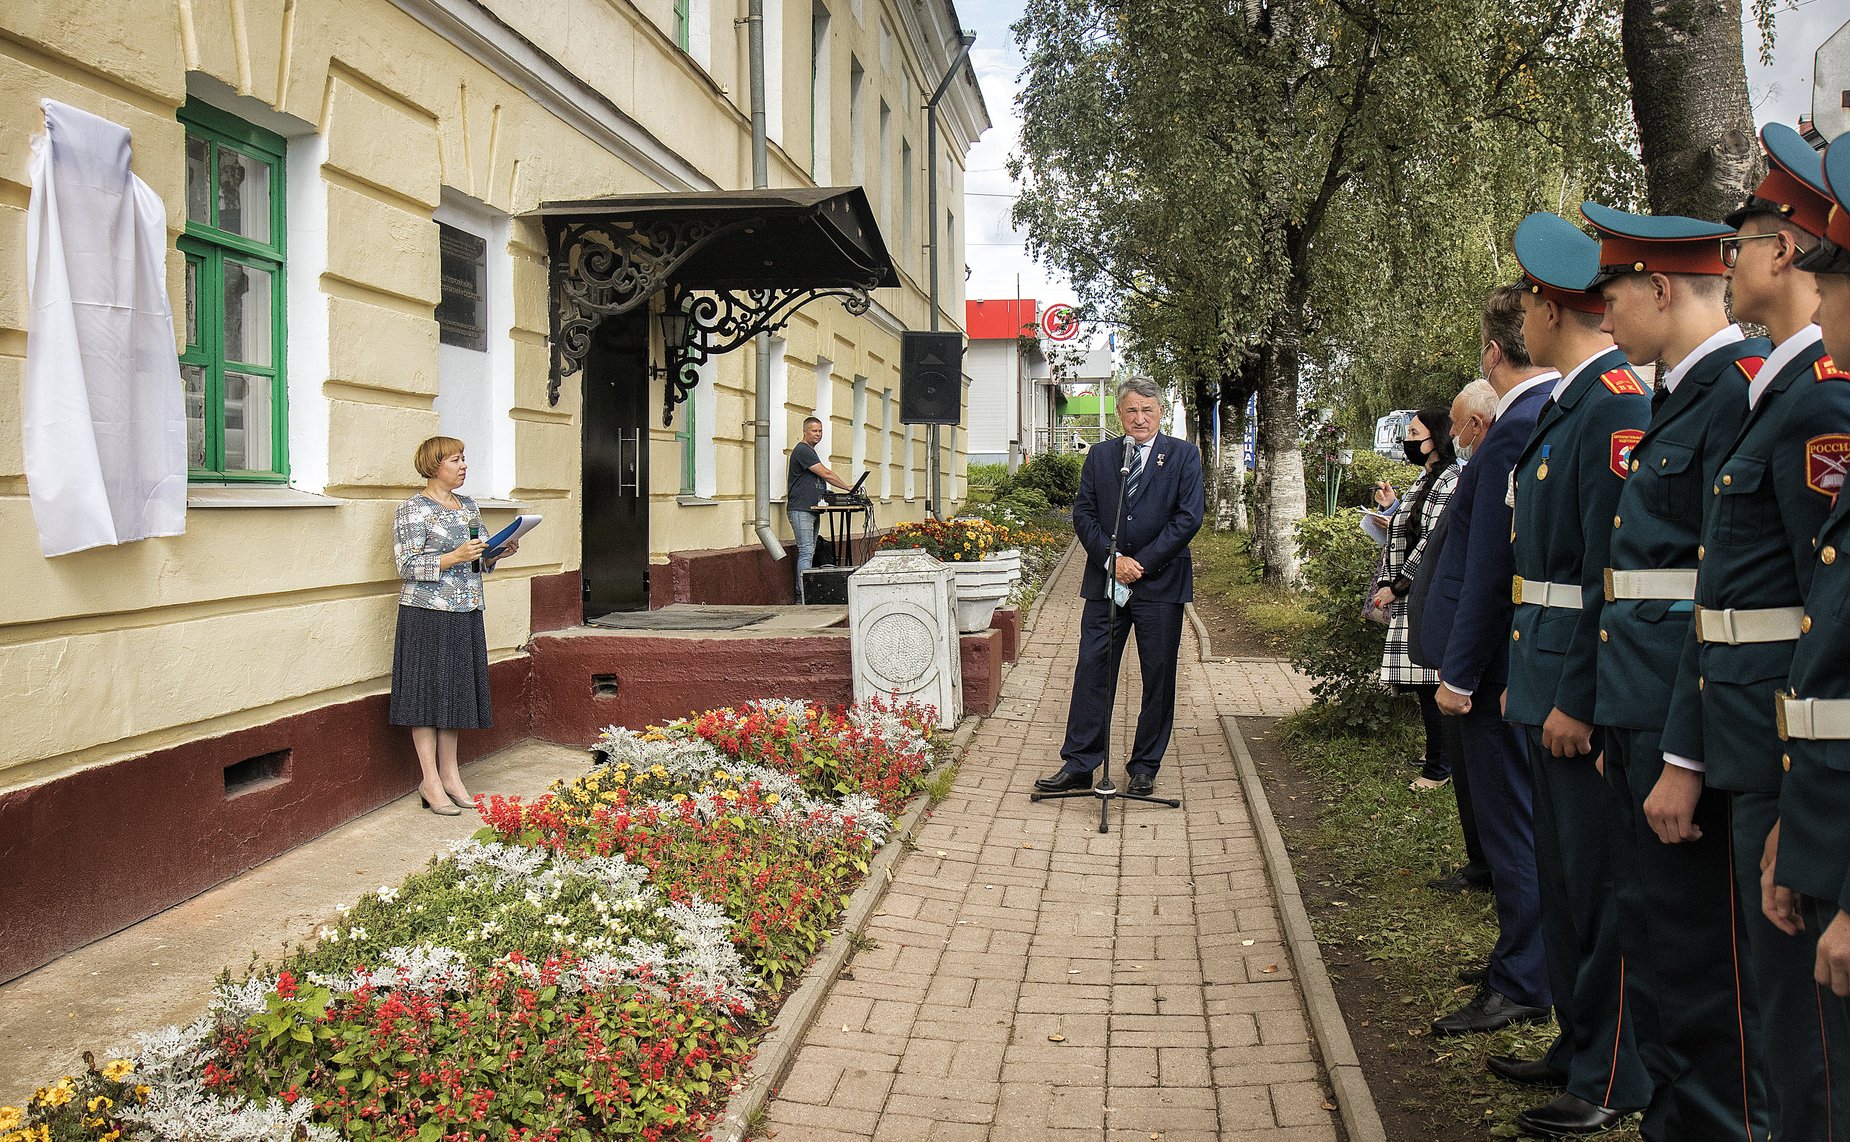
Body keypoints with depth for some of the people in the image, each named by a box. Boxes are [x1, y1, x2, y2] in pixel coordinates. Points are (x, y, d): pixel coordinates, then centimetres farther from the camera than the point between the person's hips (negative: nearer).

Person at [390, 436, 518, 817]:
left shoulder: (468, 505, 14)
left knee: (455, 692, 10)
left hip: (465, 615, 7)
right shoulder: (412, 510, -8)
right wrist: (454, 557, -22)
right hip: (426, 616, -7)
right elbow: (407, 566, -14)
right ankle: (430, 780, 6)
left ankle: (450, 774, 19)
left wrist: (498, 553, 0)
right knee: (428, 692, -1)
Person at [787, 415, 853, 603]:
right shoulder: (802, 450, -11)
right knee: (806, 552, -13)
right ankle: (803, 596, -15)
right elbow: (826, 474, -14)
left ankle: (801, 594, 9)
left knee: (809, 552, 8)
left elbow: (826, 475, 24)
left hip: (811, 509, 10)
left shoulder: (810, 451, 22)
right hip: (800, 509, -10)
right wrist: (849, 488, -9)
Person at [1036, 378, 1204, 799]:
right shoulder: (1099, 456, 10)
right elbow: (1083, 514, 4)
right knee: (1092, 672, 1)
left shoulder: (1183, 455, 2)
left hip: (1160, 583, -2)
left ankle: (1144, 767, 17)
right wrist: (1111, 559, -11)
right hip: (1105, 580, 2)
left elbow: (1189, 517, -7)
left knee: (1158, 678, 5)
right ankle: (1078, 764, 7)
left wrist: (1142, 563, -12)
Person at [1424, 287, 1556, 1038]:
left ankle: (1523, 986, 11)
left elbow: (1491, 566, -22)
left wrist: (1459, 672, -16)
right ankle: (1523, 955, 33)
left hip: (1502, 660, -10)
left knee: (1510, 818, 0)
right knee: (1523, 815, 20)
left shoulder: (1519, 429, -21)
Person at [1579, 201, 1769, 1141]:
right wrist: (1621, 722, 17)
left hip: (1687, 716, -10)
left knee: (1693, 945, 1)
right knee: (1651, 930, 19)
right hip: (1641, 710, 10)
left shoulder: (1746, 386, -14)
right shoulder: (1673, 399, 16)